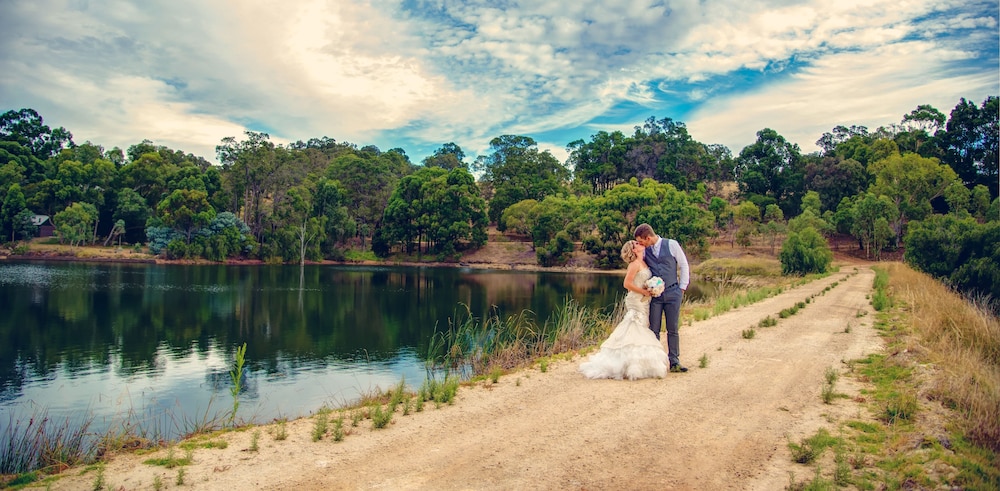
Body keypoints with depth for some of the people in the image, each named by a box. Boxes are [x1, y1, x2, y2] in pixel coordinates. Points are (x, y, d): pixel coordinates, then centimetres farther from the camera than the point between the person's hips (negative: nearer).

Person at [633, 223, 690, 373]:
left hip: (672, 293, -1)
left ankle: (674, 362, 11)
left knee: (673, 330, 3)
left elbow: (684, 266, 3)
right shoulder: (644, 250, 3)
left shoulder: (671, 245, -3)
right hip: (654, 294, 1)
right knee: (654, 330, 1)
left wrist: (682, 288, 1)